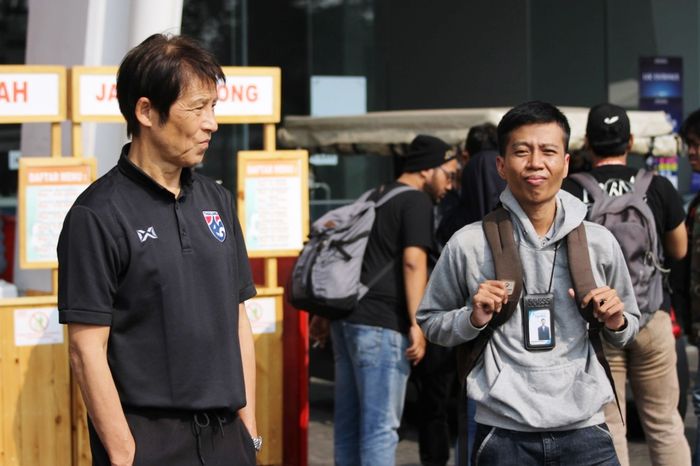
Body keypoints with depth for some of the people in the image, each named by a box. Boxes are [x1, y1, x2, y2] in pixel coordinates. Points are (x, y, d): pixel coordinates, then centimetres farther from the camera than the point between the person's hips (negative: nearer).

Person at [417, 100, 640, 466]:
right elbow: (430, 322, 10)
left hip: (584, 429, 1)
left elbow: (628, 328, 17)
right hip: (504, 434, -1)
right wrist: (473, 319, -9)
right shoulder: (469, 244, -2)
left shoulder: (599, 242, 4)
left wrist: (616, 323, -4)